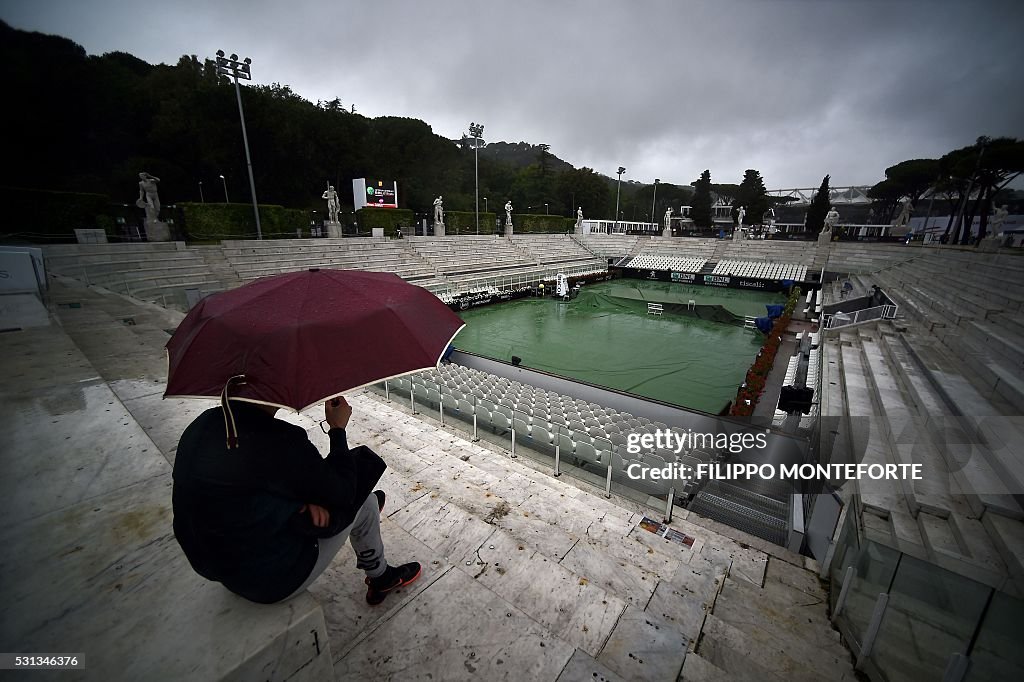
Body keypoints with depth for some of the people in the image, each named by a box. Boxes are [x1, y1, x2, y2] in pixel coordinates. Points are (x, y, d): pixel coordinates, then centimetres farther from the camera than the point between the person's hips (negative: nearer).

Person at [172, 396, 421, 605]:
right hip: (272, 581, -7)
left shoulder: (202, 425, -9)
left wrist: (304, 498, -7)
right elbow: (342, 493, -16)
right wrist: (338, 429, -9)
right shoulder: (281, 441, -33)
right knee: (364, 503, 8)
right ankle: (380, 578, 33)